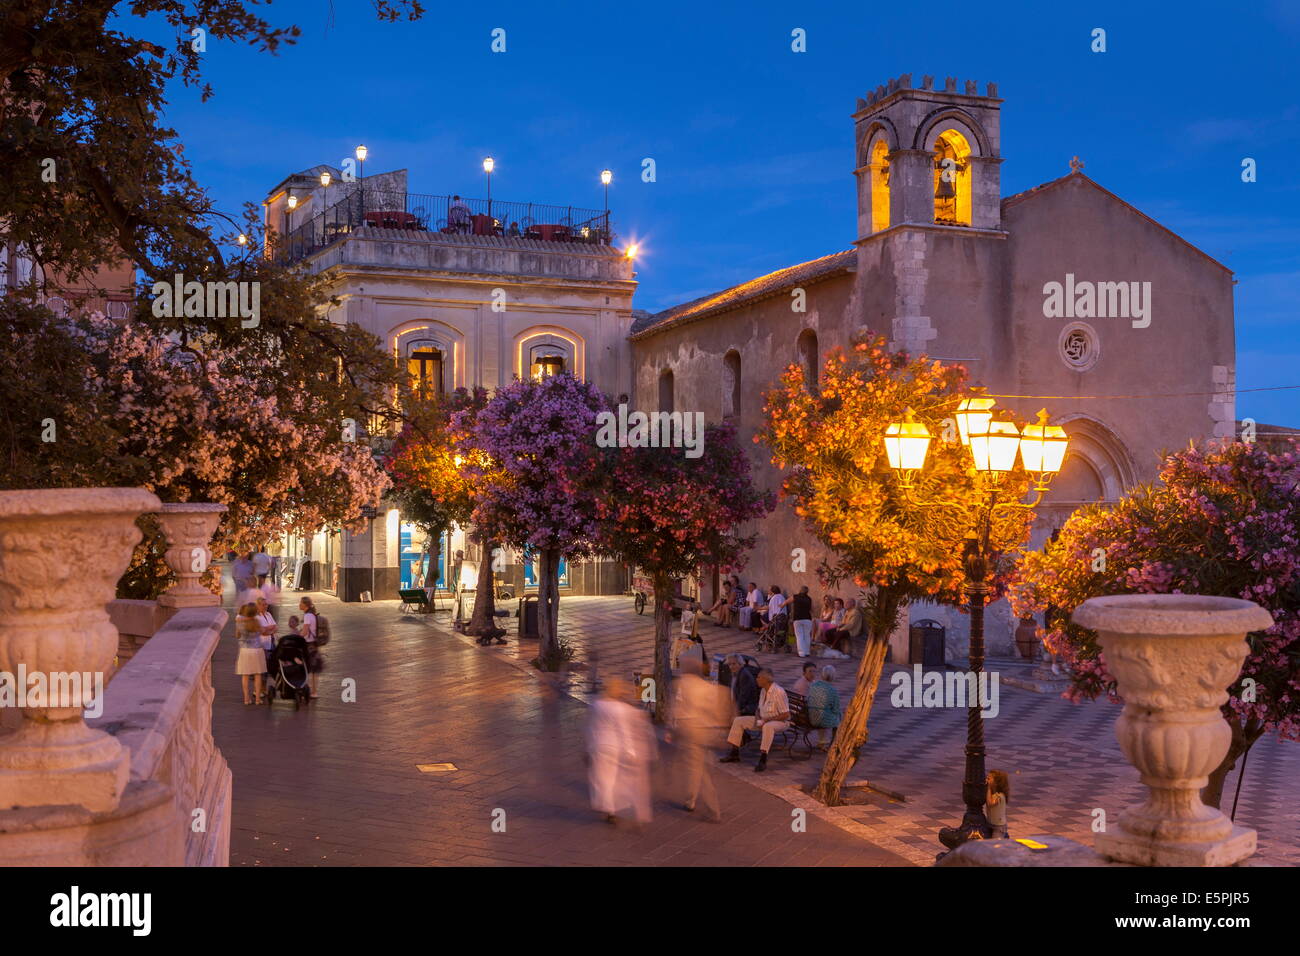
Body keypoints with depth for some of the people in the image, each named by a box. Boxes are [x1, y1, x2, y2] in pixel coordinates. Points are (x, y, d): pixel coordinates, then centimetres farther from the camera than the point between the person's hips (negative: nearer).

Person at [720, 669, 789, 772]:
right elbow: (759, 709, 17)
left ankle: (763, 760, -43)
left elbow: (786, 715, -23)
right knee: (738, 721, 5)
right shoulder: (763, 690, 3)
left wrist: (767, 720, -23)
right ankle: (734, 753, 9)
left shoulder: (778, 692, -22)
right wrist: (757, 719, -6)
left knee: (768, 726, -44)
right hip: (764, 720, 9)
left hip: (780, 721, -9)